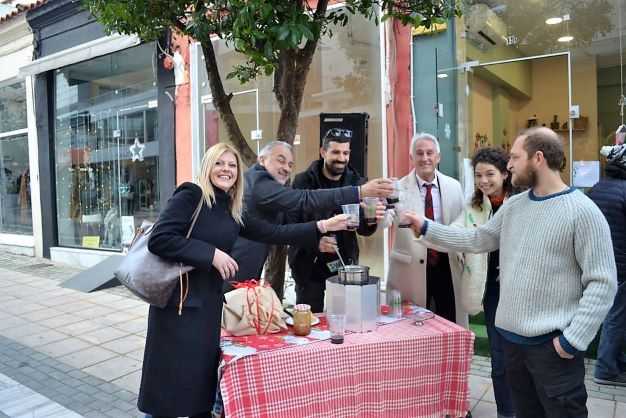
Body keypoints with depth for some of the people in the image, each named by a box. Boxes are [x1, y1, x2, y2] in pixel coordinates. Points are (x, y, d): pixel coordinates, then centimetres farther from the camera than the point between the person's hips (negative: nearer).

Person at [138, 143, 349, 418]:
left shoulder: (233, 213, 10)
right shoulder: (190, 195, -9)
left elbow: (274, 234, 7)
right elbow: (158, 240, -18)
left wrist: (323, 226, 1)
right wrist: (211, 254, -20)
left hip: (210, 303, 7)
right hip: (178, 302, -7)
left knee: (203, 380, 15)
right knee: (172, 382, 2)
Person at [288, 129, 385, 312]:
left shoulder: (357, 183, 1)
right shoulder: (303, 182, -7)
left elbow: (363, 229, -4)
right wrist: (315, 242, -27)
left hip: (345, 265, 3)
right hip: (309, 266, -2)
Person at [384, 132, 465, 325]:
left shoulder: (453, 186, 3)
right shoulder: (399, 187, -7)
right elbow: (386, 220, -24)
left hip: (447, 266, 3)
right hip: (411, 269, -2)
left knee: (450, 324, 13)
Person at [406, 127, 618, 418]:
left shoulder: (583, 211, -13)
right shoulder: (512, 205, 8)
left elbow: (602, 282, -14)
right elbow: (476, 240, 13)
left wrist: (574, 338, -18)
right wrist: (426, 228, 8)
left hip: (554, 343, -6)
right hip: (512, 337, 6)